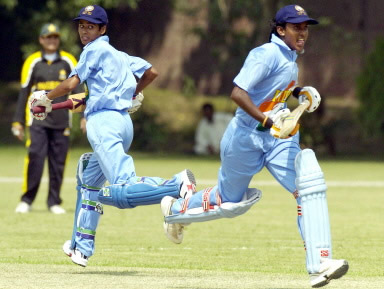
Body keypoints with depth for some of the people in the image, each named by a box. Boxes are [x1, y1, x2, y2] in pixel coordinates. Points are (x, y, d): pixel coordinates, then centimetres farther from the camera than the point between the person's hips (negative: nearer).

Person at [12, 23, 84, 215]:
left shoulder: (68, 62, 7)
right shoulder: (33, 62, 5)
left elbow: (78, 89, 2)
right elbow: (24, 93, 8)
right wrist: (18, 122, 5)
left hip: (61, 121, 2)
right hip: (38, 121, -1)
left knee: (58, 163, 1)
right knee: (35, 158, -12)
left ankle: (54, 202, 11)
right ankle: (26, 200, -2)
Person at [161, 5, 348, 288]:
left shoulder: (290, 56, 8)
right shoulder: (268, 54, -19)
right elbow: (238, 93, -27)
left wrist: (301, 93, 11)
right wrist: (267, 121, -37)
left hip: (279, 140, 7)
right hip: (246, 137, -7)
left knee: (311, 187, -16)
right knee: (230, 200, 11)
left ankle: (319, 265, -22)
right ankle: (176, 209, 42)